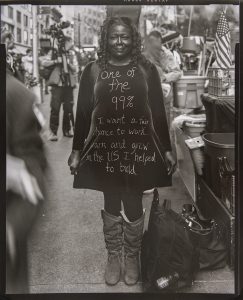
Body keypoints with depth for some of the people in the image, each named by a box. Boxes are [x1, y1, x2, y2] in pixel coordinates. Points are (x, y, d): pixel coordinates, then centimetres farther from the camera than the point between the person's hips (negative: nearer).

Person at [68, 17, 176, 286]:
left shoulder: (147, 70, 2)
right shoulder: (92, 71, 1)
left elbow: (158, 112, 3)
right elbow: (82, 113, 2)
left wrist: (166, 149, 1)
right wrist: (76, 150, 1)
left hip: (139, 147, 0)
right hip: (104, 148, 1)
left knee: (134, 206, 8)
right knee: (110, 205, 11)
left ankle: (132, 258, 28)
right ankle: (113, 258, 29)